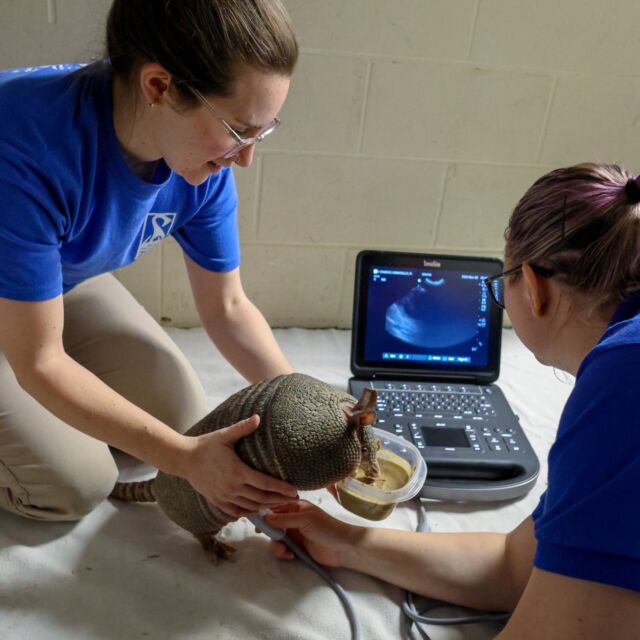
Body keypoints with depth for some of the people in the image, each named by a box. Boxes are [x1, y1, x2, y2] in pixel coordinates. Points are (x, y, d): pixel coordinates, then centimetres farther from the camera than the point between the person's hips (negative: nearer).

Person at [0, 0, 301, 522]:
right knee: (77, 485, -11)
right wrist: (185, 458, -34)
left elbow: (227, 308, -11)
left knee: (186, 416, 1)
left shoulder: (205, 158, -22)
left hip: (67, 279, 5)